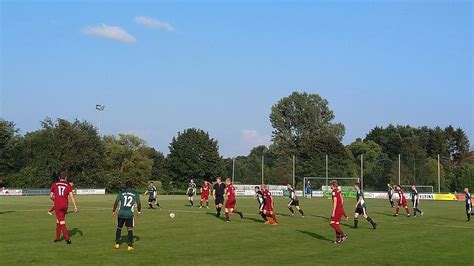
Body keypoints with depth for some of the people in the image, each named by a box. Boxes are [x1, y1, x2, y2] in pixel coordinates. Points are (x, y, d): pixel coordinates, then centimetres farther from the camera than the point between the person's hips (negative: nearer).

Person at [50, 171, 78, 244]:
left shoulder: (54, 185, 5)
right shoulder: (68, 185, 3)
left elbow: (51, 196, 6)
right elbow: (72, 196, -8)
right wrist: (75, 206, -11)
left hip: (57, 205, -2)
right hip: (65, 205, 2)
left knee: (62, 222, -3)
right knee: (58, 220, 21)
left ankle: (67, 238, -17)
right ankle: (58, 237, 28)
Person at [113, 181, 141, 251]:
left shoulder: (121, 193, 6)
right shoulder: (135, 194, 6)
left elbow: (116, 202, 1)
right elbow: (138, 204, 5)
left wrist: (113, 211, 11)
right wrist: (139, 212, 22)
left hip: (121, 213, 1)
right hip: (130, 214, -1)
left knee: (119, 228, 18)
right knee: (130, 229, 4)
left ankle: (117, 244, 21)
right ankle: (130, 245, -1)